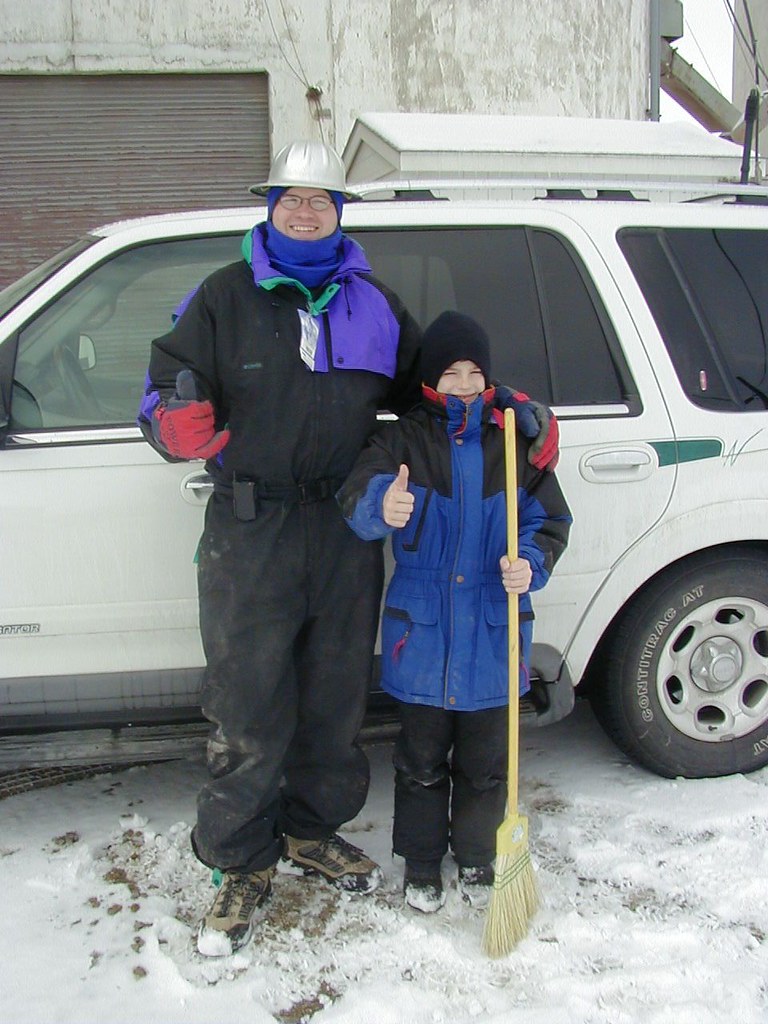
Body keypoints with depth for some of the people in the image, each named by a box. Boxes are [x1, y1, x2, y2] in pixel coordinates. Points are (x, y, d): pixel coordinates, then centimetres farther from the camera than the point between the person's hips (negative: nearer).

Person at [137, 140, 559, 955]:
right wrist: (179, 421, -22)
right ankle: (243, 862, 22)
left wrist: (515, 411, 4)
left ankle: (313, 830, 37)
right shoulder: (223, 298, 4)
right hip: (247, 533, -3)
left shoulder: (374, 305, 12)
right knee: (247, 711, 1)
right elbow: (166, 411, 2)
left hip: (347, 531, 3)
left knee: (335, 698, 15)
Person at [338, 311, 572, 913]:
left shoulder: (515, 442, 2)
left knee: (485, 760, 15)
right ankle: (421, 861, 34)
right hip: (421, 629, -1)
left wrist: (530, 564, -15)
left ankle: (476, 856, 37)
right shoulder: (404, 440, -2)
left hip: (493, 629, 1)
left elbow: (551, 520, 5)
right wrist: (382, 506, -42)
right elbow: (356, 498, -18)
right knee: (422, 760, 13)